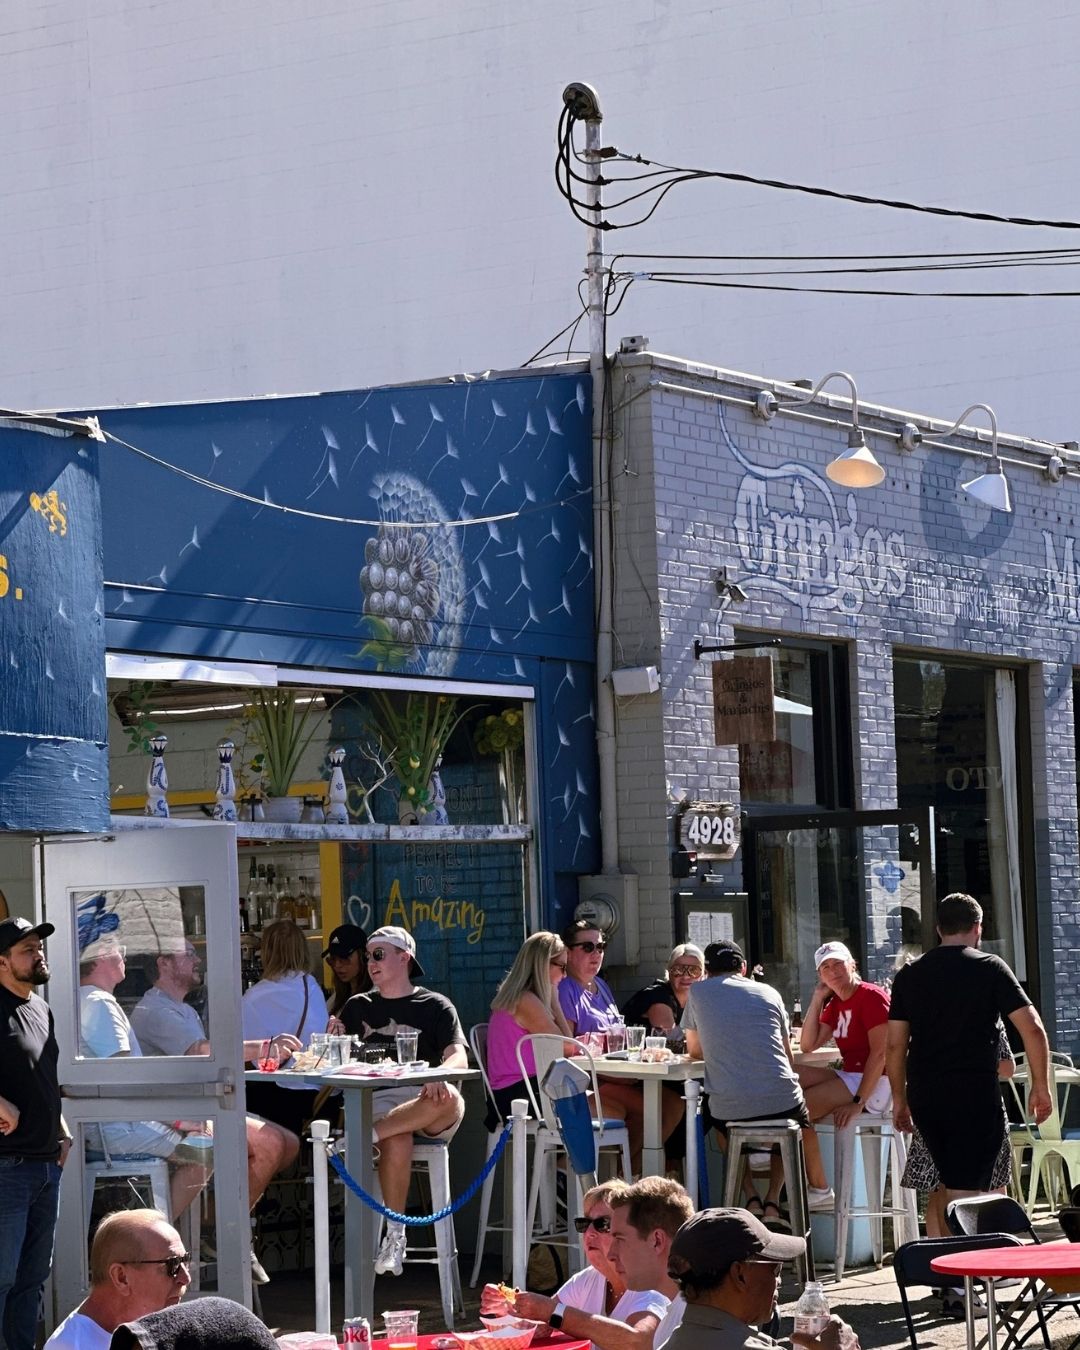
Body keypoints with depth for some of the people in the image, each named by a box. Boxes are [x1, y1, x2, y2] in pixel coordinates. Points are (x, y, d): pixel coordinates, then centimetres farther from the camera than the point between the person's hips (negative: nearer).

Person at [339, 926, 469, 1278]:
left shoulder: (435, 1006, 14)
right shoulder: (358, 1008, 24)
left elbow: (458, 1057, -2)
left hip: (424, 1099, 0)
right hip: (378, 1100, 1)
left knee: (449, 1100, -39)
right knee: (396, 1141, -37)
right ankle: (395, 1235, -31)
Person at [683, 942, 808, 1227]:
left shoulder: (699, 992, 9)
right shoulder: (769, 993, 14)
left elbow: (695, 1050, 22)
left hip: (729, 1108, -1)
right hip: (782, 1101, 1)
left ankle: (752, 1200, 17)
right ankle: (772, 1201, 18)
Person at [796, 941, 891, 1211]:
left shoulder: (871, 996, -10)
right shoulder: (835, 1004, 16)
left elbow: (880, 1053, -18)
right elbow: (807, 1045, 8)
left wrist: (858, 1102, -24)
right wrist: (817, 998, 5)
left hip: (873, 1084, -9)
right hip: (847, 1075, 9)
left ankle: (820, 1190, -12)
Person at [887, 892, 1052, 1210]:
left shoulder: (909, 975, 10)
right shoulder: (990, 968, 0)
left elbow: (894, 1045, 9)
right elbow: (1032, 1029, -7)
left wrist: (899, 1098, 18)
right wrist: (1040, 1086, 2)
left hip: (924, 1097, 4)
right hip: (975, 1094, -4)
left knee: (953, 1187, 18)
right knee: (966, 1195, -6)